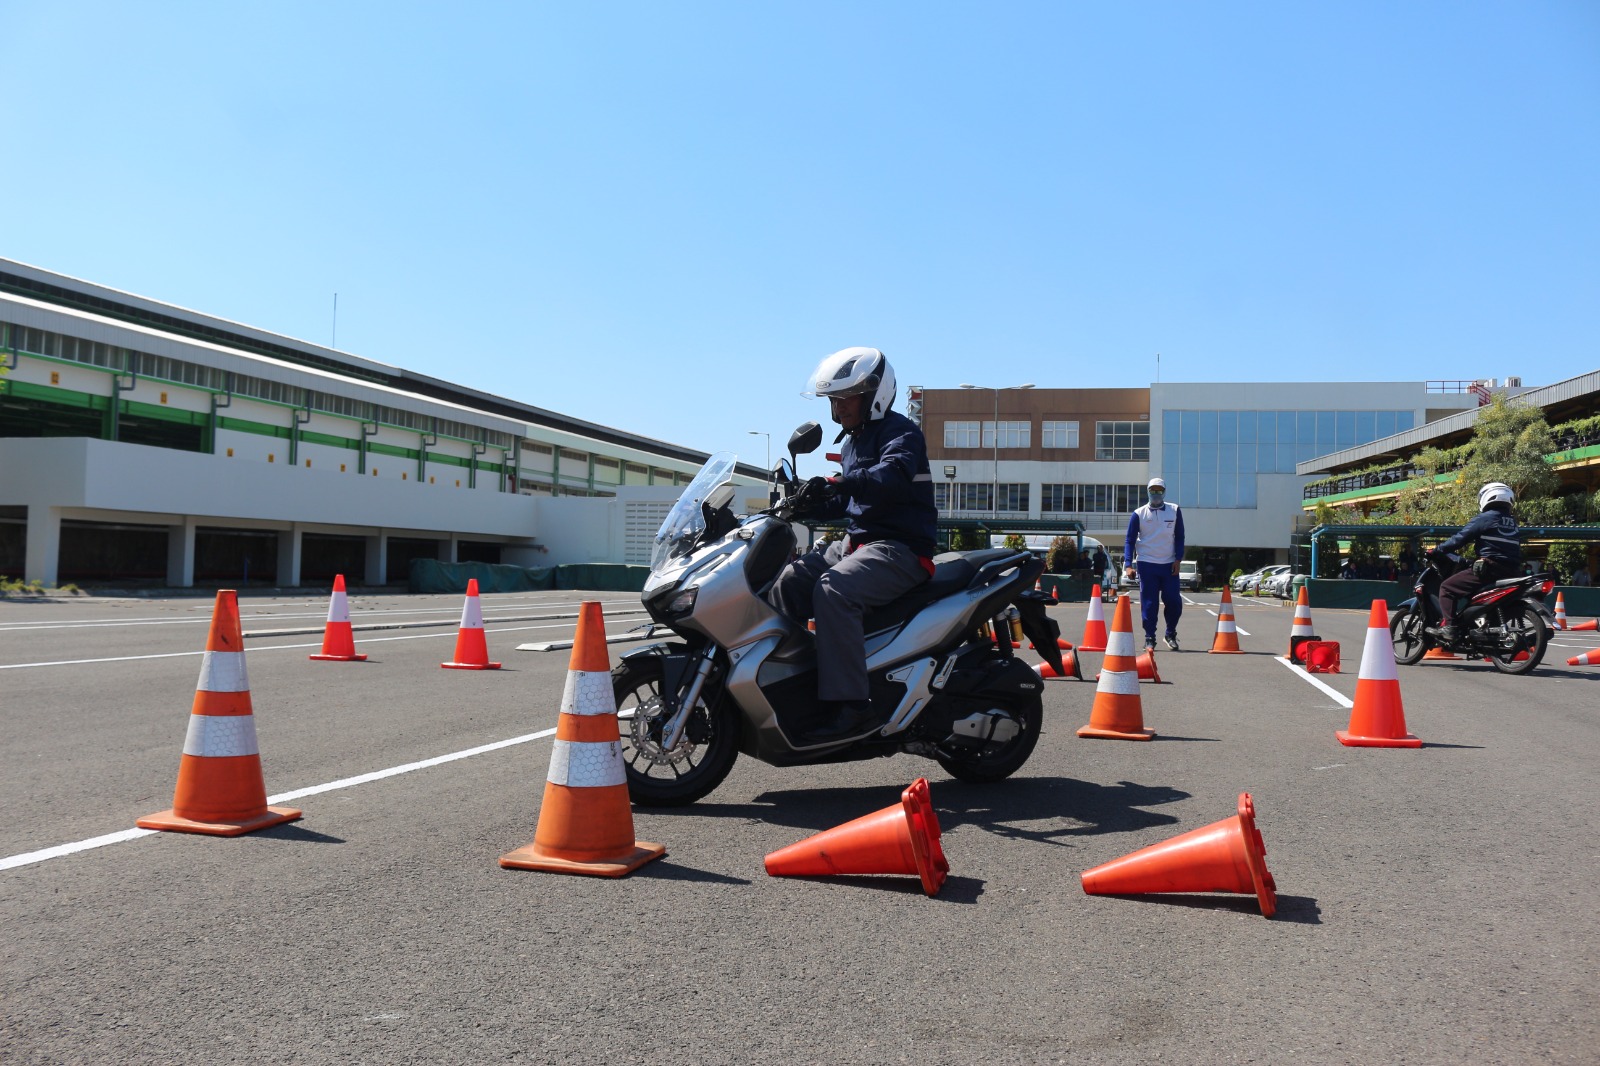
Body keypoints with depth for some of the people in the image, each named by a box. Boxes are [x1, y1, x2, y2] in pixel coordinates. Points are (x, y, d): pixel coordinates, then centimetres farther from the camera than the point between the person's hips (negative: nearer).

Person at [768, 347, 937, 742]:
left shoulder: (900, 432, -8)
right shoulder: (853, 441, 22)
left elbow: (893, 476, -30)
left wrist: (836, 483, -41)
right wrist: (808, 504, 9)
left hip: (900, 547, -9)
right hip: (855, 542, 10)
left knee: (832, 590, -33)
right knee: (787, 584, -6)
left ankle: (848, 705, -33)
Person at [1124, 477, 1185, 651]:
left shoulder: (1174, 511, 5)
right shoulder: (1139, 514, 1)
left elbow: (1179, 537, 8)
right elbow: (1130, 540, 2)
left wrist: (1177, 559, -2)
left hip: (1169, 564, 1)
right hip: (1146, 564, -1)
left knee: (1174, 601, -1)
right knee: (1149, 603, -1)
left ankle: (1171, 634, 20)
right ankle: (1149, 638, 8)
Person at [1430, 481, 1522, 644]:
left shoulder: (1485, 518, -4)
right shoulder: (1512, 522, 19)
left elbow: (1460, 538, -7)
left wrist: (1437, 551, 2)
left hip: (1488, 568, -8)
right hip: (1511, 573, 8)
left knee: (1447, 588, -4)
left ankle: (1448, 628, -17)